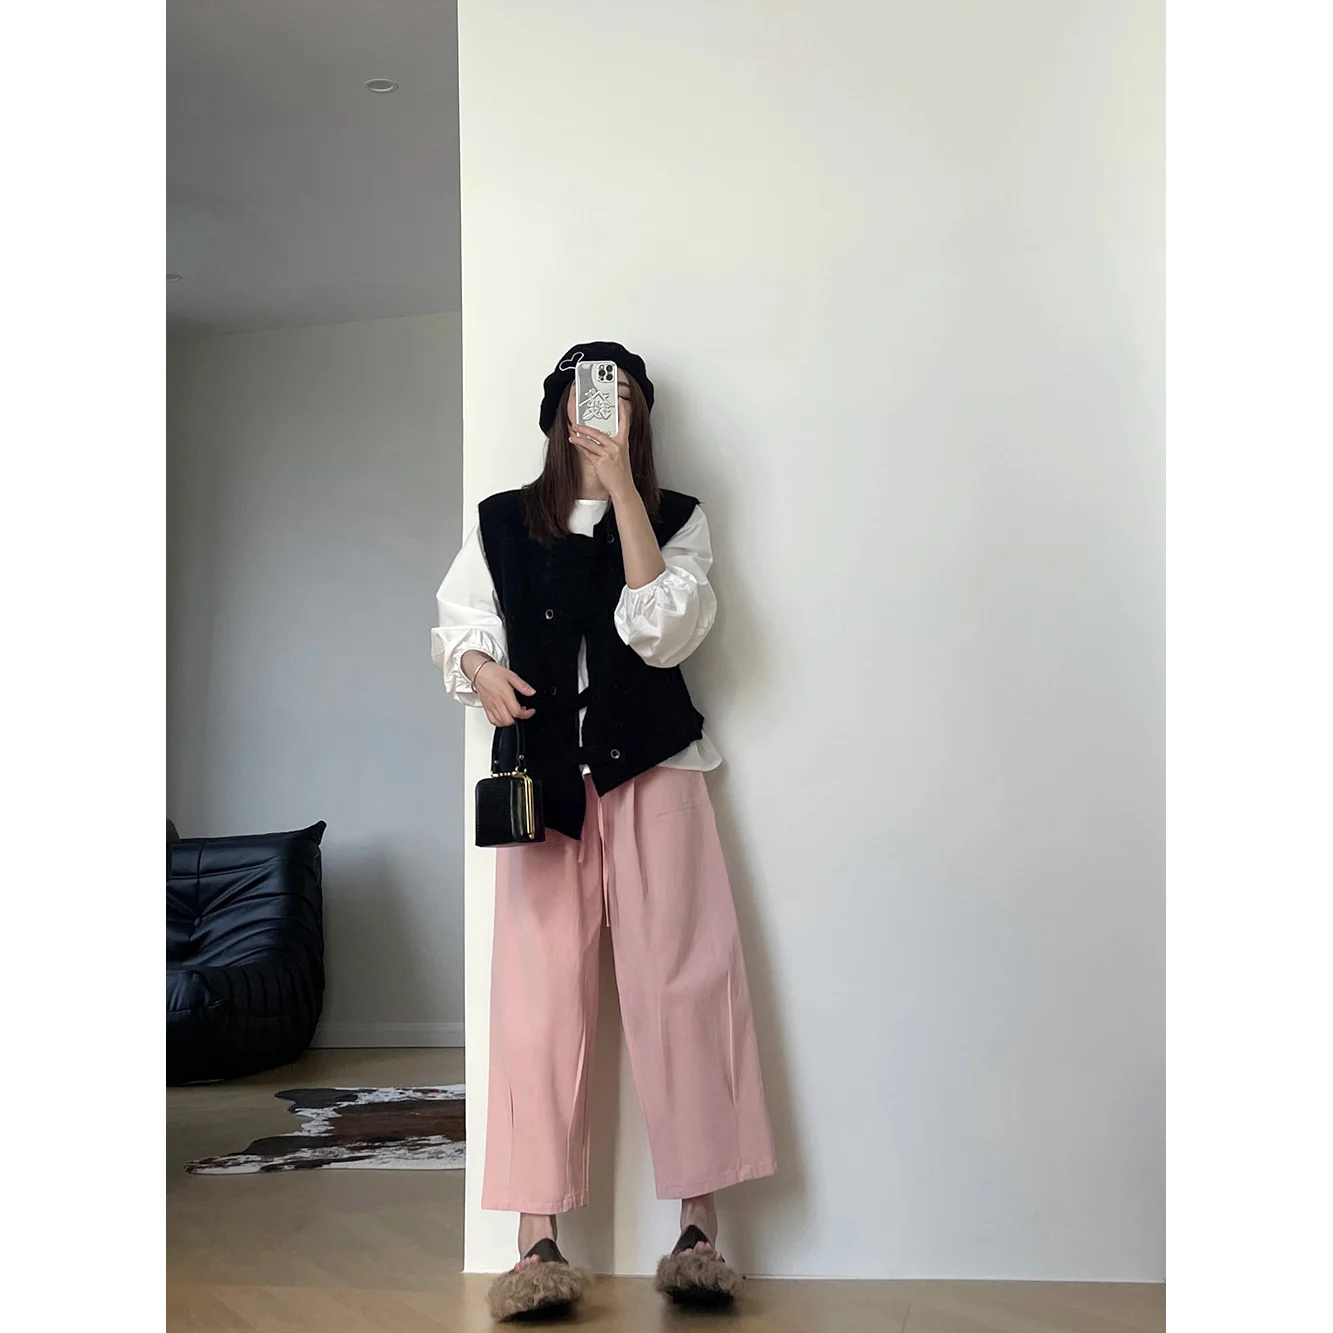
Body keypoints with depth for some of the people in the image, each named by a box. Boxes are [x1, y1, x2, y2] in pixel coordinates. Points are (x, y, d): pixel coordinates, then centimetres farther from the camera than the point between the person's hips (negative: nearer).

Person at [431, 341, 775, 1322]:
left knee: (682, 982, -7)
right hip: (542, 774, 1)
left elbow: (662, 631, -8)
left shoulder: (677, 519, 8)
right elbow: (459, 624, 16)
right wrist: (479, 666, -8)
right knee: (538, 993, -8)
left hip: (653, 770, 0)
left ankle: (699, 1231, -2)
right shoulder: (501, 523, 13)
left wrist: (621, 487, -11)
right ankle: (540, 1244, -5)